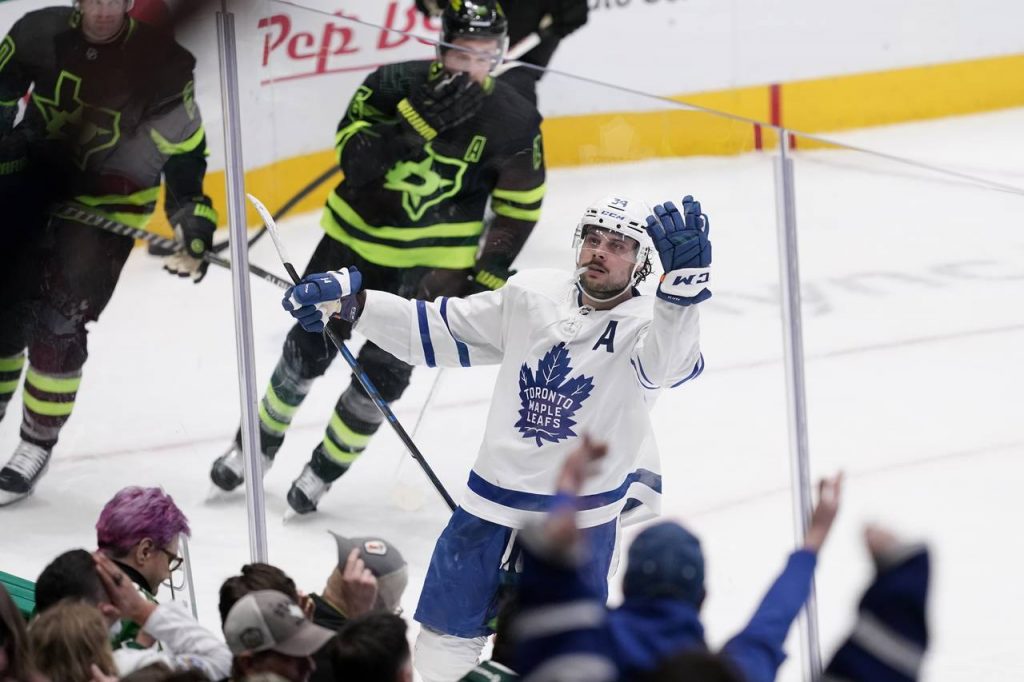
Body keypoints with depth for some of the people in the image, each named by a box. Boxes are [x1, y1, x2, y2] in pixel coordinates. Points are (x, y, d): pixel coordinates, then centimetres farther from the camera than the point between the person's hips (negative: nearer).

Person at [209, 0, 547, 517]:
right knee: (309, 349, 13)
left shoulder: (514, 122, -14)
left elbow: (519, 208, -3)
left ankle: (327, 467, 20)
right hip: (357, 238, 1)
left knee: (383, 373, -4)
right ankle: (259, 443, 37)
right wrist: (417, 122, -38)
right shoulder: (394, 85, -15)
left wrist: (487, 278, -4)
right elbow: (354, 157, -26)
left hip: (431, 263, -1)